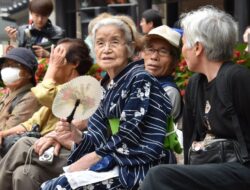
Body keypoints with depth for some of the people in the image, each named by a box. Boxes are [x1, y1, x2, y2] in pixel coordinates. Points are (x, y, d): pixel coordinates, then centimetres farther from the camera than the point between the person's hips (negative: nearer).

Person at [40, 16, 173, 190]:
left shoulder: (140, 80, -10)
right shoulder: (106, 85, 14)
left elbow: (126, 140, -16)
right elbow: (102, 139, 11)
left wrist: (85, 162, -14)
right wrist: (75, 135, -8)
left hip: (140, 167, -7)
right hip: (117, 162, 7)